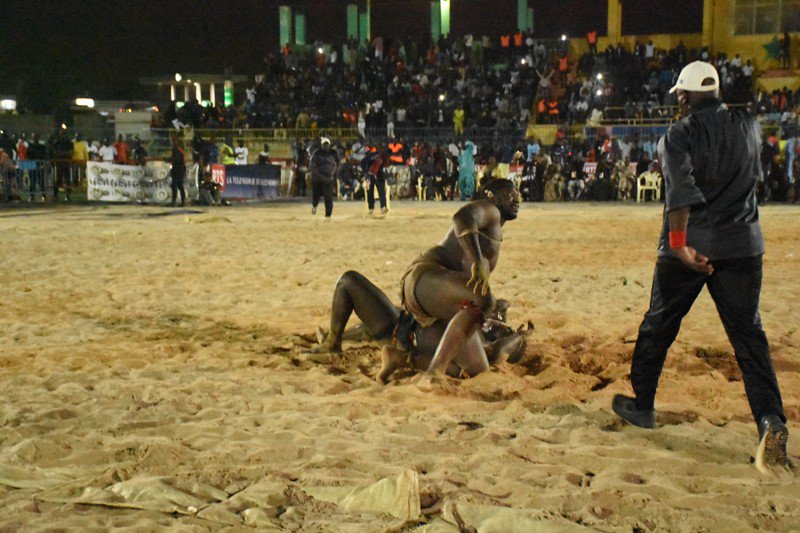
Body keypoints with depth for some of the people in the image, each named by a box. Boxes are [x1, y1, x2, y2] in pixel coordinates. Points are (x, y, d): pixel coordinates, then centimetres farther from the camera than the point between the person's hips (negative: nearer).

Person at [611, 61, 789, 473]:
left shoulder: (679, 135, -7)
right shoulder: (749, 126, 7)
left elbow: (682, 190, -23)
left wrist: (680, 243, -26)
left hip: (688, 246, -3)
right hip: (742, 246, 3)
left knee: (658, 327, 14)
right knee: (748, 335, 3)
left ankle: (641, 405, 27)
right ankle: (771, 419, -14)